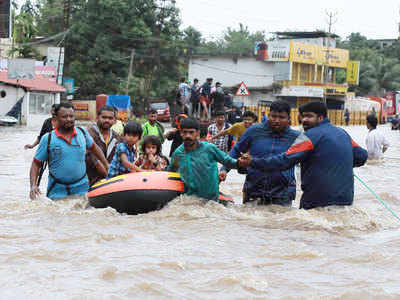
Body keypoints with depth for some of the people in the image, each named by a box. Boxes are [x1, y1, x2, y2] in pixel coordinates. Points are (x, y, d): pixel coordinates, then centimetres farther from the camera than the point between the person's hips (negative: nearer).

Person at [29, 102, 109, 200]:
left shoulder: (82, 133, 4)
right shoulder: (47, 139, -4)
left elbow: (93, 147, 23)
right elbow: (36, 164, -1)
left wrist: (107, 165, 22)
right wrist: (33, 185, -13)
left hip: (81, 189, 2)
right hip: (57, 191, -2)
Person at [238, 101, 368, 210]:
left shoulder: (310, 136, -11)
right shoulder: (343, 133, 12)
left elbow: (285, 160, -18)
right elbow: (362, 156, 19)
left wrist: (254, 162, -16)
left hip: (319, 202, -7)